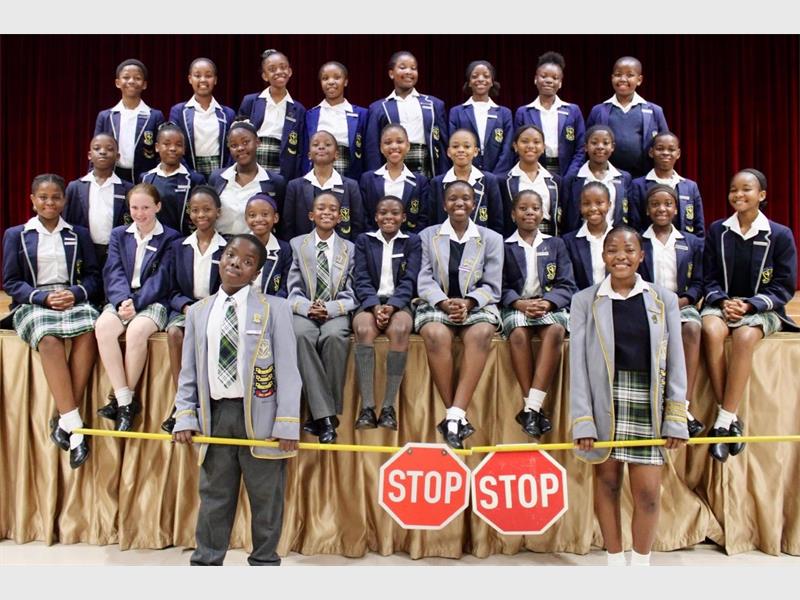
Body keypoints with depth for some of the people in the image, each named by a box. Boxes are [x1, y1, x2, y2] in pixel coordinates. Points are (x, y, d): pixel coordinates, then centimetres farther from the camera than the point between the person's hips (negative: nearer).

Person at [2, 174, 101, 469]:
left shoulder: (79, 234, 17)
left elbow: (92, 275, 11)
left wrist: (76, 293, -11)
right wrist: (43, 297, -11)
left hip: (73, 298, 1)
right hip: (33, 303, -1)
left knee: (88, 331, -34)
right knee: (49, 339, -35)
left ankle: (63, 419, -31)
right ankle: (74, 428, -38)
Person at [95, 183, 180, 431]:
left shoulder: (171, 238, 5)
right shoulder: (118, 234, 16)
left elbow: (160, 279, -5)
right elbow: (114, 272, 3)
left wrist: (137, 302, -19)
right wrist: (123, 299, -16)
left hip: (153, 301, -3)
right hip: (121, 299, 3)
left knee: (137, 330, -35)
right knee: (103, 327, -30)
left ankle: (121, 399, -19)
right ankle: (125, 400, -27)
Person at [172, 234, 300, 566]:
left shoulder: (275, 308, -1)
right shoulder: (198, 312, 11)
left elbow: (287, 369, -5)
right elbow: (188, 372, 11)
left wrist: (286, 424, -12)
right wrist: (185, 417, -1)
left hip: (260, 415, -3)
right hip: (215, 414, 3)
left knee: (266, 498, 8)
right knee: (214, 496, 12)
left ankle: (264, 561, 23)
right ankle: (206, 560, 25)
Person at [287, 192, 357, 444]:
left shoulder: (350, 248, 13)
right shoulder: (296, 244, 13)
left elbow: (351, 295, 6)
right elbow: (293, 291, 7)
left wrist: (329, 308, -14)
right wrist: (307, 307, -14)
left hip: (336, 313, 0)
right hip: (305, 312, 0)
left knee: (334, 337, -36)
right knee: (301, 335, -35)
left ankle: (319, 415, -26)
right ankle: (325, 415, -34)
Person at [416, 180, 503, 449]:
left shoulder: (491, 239, 13)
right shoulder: (428, 235, 14)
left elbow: (491, 287, 5)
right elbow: (424, 282, 3)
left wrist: (467, 303, -15)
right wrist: (445, 303, -16)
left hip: (476, 305, 0)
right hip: (437, 304, 0)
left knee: (481, 334, -35)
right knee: (436, 335, -35)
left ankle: (454, 416, -37)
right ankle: (456, 416, -28)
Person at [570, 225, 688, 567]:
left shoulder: (664, 299, 7)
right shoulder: (585, 300, 3)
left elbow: (675, 361, 5)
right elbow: (578, 362, -1)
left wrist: (676, 419, -1)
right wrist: (583, 421, -8)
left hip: (648, 404, 1)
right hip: (603, 402, 0)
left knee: (648, 493, 1)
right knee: (607, 483, 9)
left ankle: (641, 564, 21)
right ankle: (614, 561, 26)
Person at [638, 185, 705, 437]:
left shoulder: (692, 243, 15)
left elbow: (697, 282, 9)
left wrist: (683, 300, -11)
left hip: (681, 303, 1)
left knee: (692, 327, -33)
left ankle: (684, 404, -34)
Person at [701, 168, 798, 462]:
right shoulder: (716, 231, 7)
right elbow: (709, 278, 7)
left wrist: (749, 305, -16)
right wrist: (723, 301, -13)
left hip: (761, 309, -1)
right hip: (721, 303, 2)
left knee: (744, 336, -37)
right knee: (711, 331, -35)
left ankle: (723, 423, -33)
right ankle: (732, 420, -30)